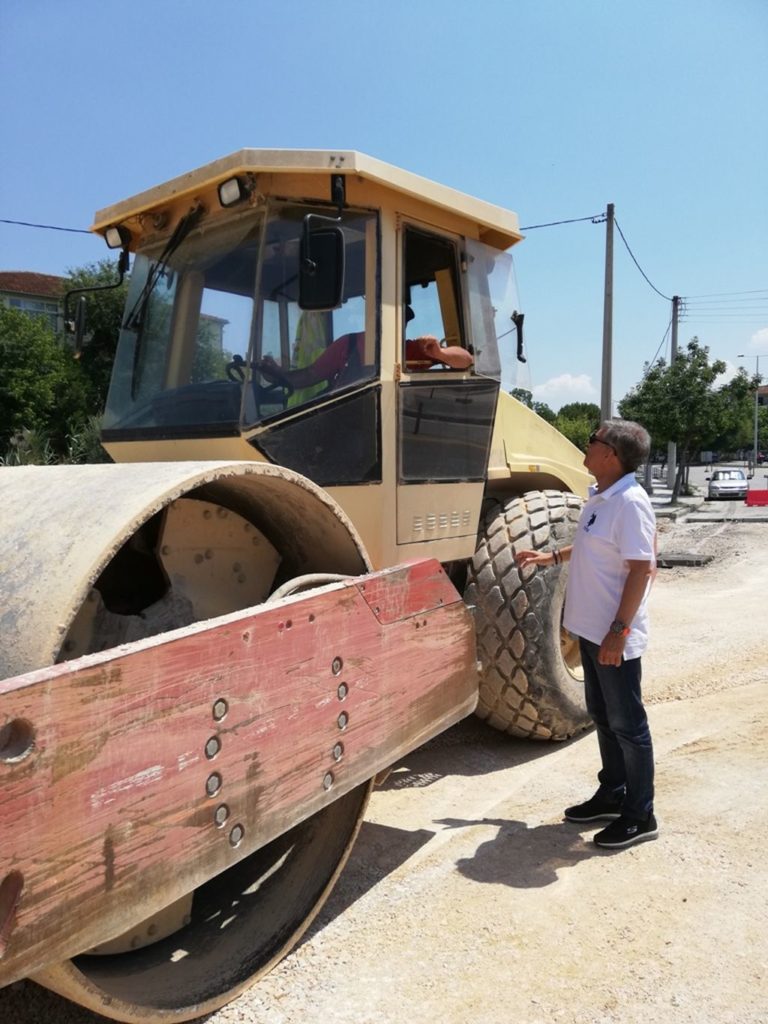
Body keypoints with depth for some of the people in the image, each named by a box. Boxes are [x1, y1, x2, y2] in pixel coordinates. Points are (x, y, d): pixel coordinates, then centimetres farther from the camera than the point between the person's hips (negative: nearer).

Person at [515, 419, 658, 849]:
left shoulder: (630, 503, -21)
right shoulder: (600, 496, 8)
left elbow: (641, 569, -23)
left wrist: (618, 631, -24)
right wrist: (550, 556, 22)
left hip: (615, 636, -10)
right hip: (591, 629, 10)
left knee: (627, 724, 4)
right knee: (603, 716, 20)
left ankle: (640, 815, 19)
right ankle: (612, 795, 36)